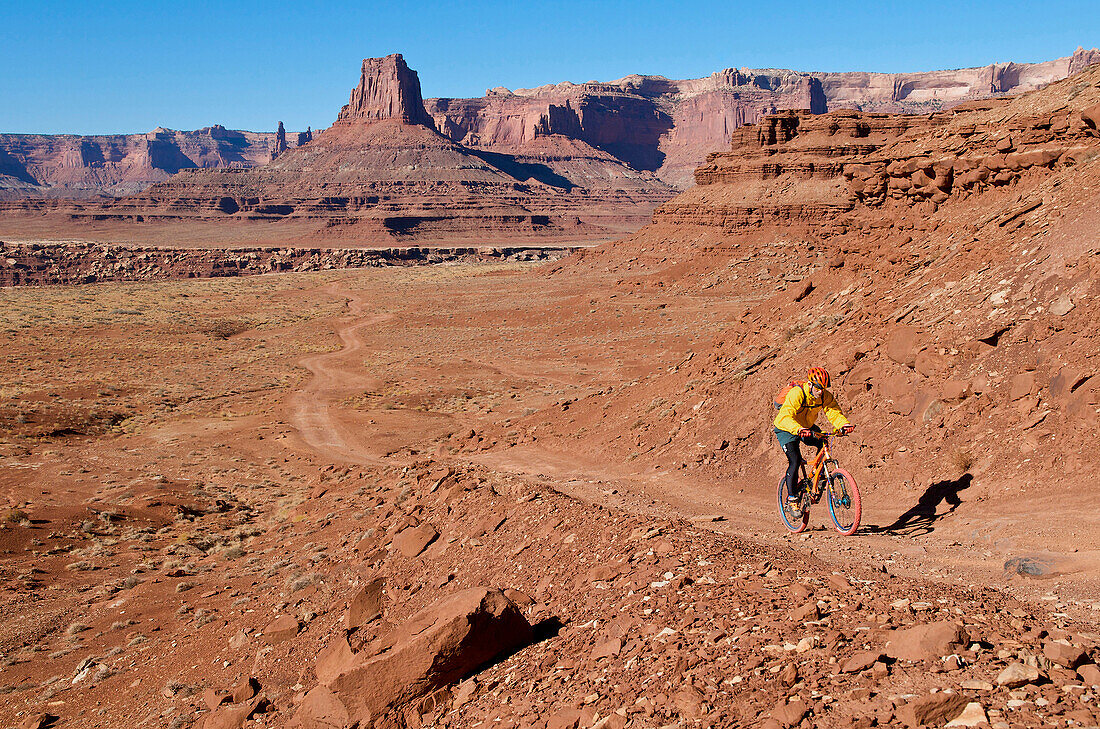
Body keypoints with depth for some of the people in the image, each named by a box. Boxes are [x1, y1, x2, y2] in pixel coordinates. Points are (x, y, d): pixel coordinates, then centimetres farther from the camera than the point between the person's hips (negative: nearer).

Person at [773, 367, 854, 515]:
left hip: (808, 427, 6)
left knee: (824, 444, -19)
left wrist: (844, 424, -42)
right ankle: (792, 498, -6)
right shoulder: (796, 394, -32)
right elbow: (785, 417, -44)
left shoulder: (825, 396, -14)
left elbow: (834, 412, -19)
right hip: (787, 430, -6)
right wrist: (798, 429, -62)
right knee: (795, 461, -20)